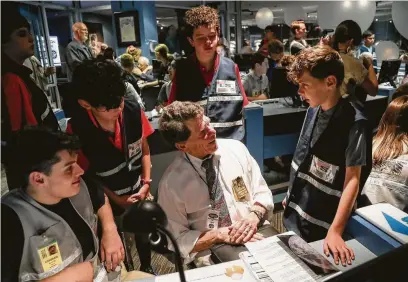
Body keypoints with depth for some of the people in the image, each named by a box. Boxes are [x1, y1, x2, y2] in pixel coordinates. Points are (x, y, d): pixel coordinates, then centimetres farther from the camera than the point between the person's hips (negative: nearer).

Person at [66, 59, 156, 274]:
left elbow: (144, 149, -3)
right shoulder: (77, 129, -26)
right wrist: (117, 200, -11)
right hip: (108, 198, -2)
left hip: (138, 191, 3)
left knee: (144, 233, 23)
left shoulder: (133, 111, -20)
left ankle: (146, 268, 53)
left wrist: (146, 184, -7)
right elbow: (85, 174, -12)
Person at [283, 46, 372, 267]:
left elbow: (353, 179, -21)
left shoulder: (354, 123, -21)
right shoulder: (313, 110, -1)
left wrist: (335, 230, -24)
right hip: (295, 212, 7)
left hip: (320, 223, -6)